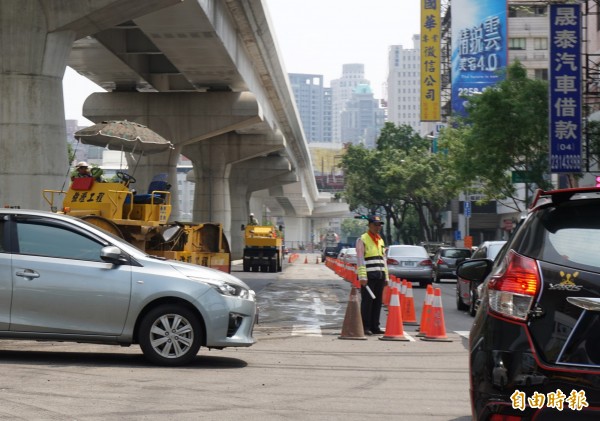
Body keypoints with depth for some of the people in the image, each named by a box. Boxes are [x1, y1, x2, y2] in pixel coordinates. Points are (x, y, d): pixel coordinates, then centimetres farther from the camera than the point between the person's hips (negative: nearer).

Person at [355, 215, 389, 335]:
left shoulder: (381, 241, 20)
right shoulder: (362, 240, -2)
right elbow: (360, 259, -9)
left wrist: (386, 277, 18)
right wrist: (362, 276, -16)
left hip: (380, 276, 7)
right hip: (368, 276, -7)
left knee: (378, 302, 7)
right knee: (367, 302, -6)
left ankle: (375, 327, 12)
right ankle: (365, 327, -2)